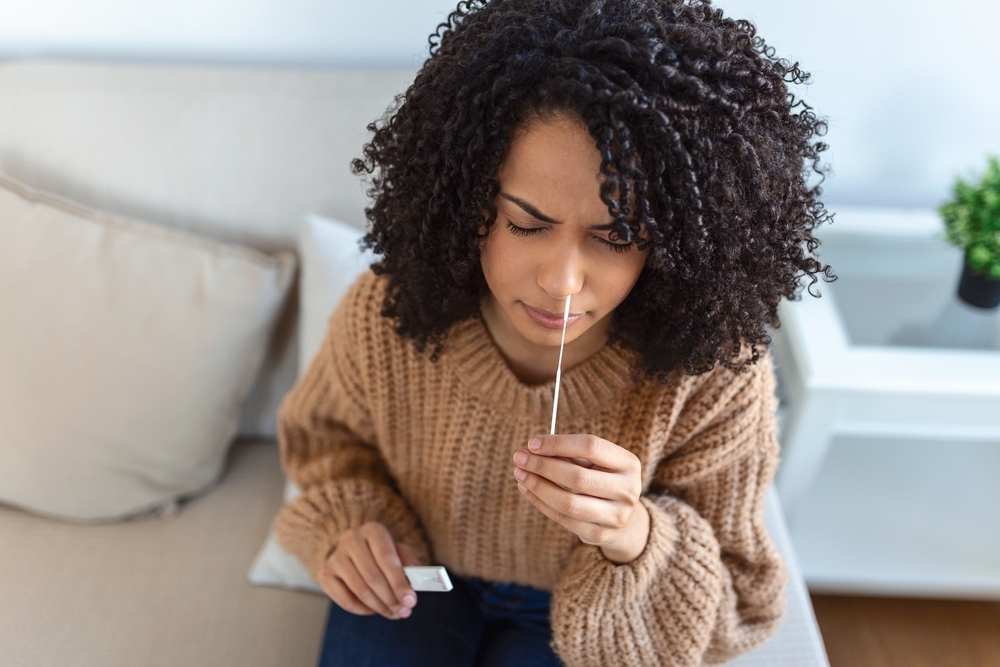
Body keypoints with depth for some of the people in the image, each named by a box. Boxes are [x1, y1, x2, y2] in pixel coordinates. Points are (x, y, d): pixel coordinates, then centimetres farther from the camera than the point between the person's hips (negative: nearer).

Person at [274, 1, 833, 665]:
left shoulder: (716, 378, -29)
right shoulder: (384, 315, -25)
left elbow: (731, 610, -15)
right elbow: (330, 431, 1)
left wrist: (635, 540, -37)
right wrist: (347, 520, -19)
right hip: (415, 583, 1)